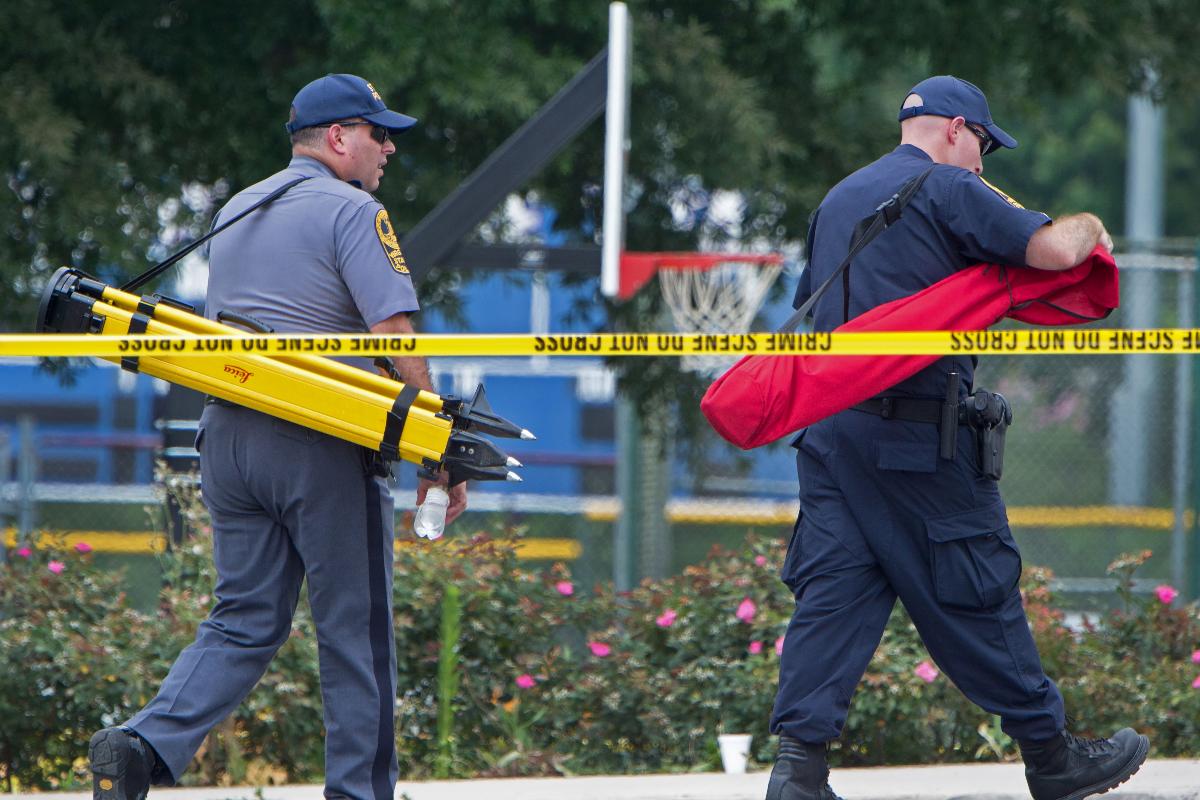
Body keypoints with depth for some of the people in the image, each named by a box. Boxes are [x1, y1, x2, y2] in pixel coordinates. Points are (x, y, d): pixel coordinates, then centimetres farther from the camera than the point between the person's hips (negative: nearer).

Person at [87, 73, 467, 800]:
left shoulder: (236, 212, 19)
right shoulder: (350, 210, -6)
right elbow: (395, 333, -14)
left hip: (227, 437, 7)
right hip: (321, 446, -7)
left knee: (245, 622, 8)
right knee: (355, 628, 2)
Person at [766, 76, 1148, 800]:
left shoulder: (838, 201, 20)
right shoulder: (948, 190, -6)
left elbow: (810, 309, 28)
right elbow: (1053, 250, -13)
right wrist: (1089, 225, 7)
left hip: (830, 431, 7)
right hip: (920, 435, -7)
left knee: (832, 592, 2)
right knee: (975, 592, 1)